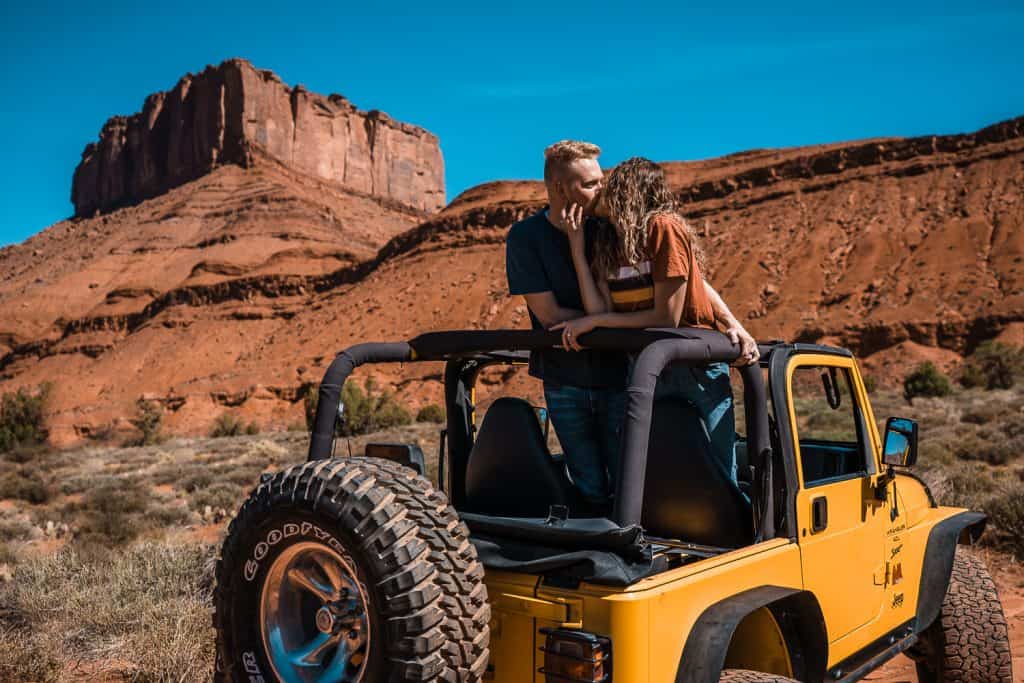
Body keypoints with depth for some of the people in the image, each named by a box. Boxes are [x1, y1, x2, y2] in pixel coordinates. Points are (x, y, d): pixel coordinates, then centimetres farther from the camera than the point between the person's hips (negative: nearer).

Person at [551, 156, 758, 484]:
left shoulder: (663, 227, -14)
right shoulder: (602, 244, 3)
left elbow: (666, 317, -11)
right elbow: (601, 313, -13)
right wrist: (577, 245, -11)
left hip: (699, 369, -5)